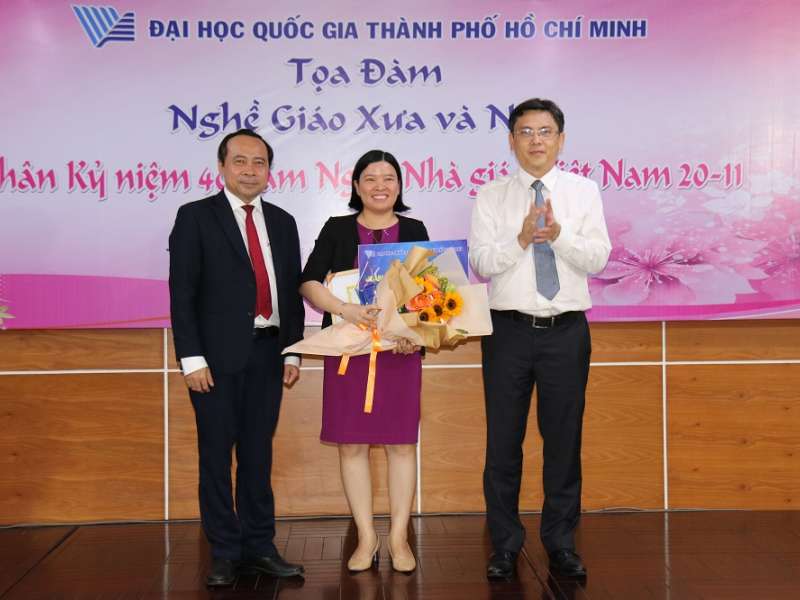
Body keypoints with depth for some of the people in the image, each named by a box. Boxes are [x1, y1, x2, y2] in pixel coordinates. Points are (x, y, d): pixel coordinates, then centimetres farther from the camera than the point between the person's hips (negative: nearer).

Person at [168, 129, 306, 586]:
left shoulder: (282, 222, 13)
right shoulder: (196, 217, -1)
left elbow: (292, 291, 14)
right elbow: (182, 292, -6)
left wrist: (293, 351, 7)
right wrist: (192, 357, -13)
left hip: (267, 354, 4)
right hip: (218, 355, -4)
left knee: (258, 453, 9)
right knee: (217, 455, 3)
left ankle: (259, 547, 18)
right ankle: (225, 553, 12)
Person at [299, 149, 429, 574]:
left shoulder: (414, 231, 8)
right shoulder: (337, 229, 6)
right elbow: (309, 284, -3)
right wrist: (345, 309, -21)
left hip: (400, 349, 0)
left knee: (401, 443, 2)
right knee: (351, 443, 2)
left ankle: (398, 538, 11)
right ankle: (366, 538, 12)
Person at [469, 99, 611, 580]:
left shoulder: (584, 192, 4)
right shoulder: (492, 197, 3)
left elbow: (598, 259, -6)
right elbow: (480, 263, -6)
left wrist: (557, 234, -22)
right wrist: (522, 237, -21)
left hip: (567, 330, 0)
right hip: (509, 330, 0)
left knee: (564, 440, 8)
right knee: (503, 441, 5)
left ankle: (561, 544, 21)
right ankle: (505, 545, 19)